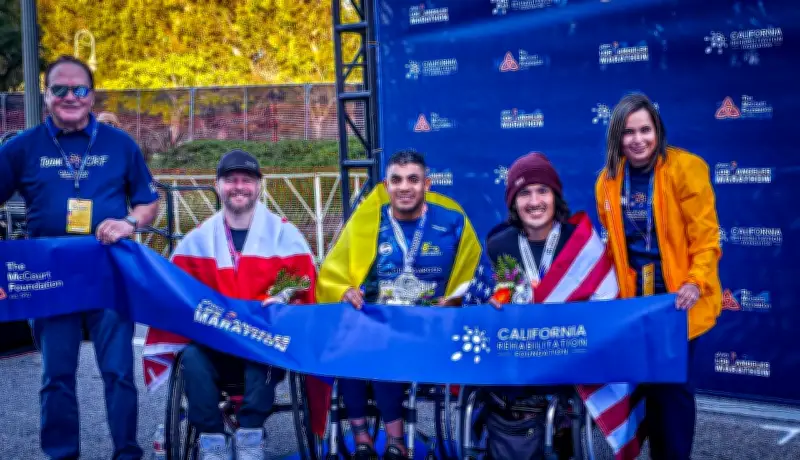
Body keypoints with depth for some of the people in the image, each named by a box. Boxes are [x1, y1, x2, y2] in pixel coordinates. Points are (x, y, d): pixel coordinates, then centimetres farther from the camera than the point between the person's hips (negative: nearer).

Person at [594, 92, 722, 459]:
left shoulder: (684, 168, -11)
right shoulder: (608, 180, 3)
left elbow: (705, 236, -12)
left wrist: (696, 283, -23)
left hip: (677, 298, -4)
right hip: (634, 298, 4)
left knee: (673, 382, 0)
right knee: (648, 380, 11)